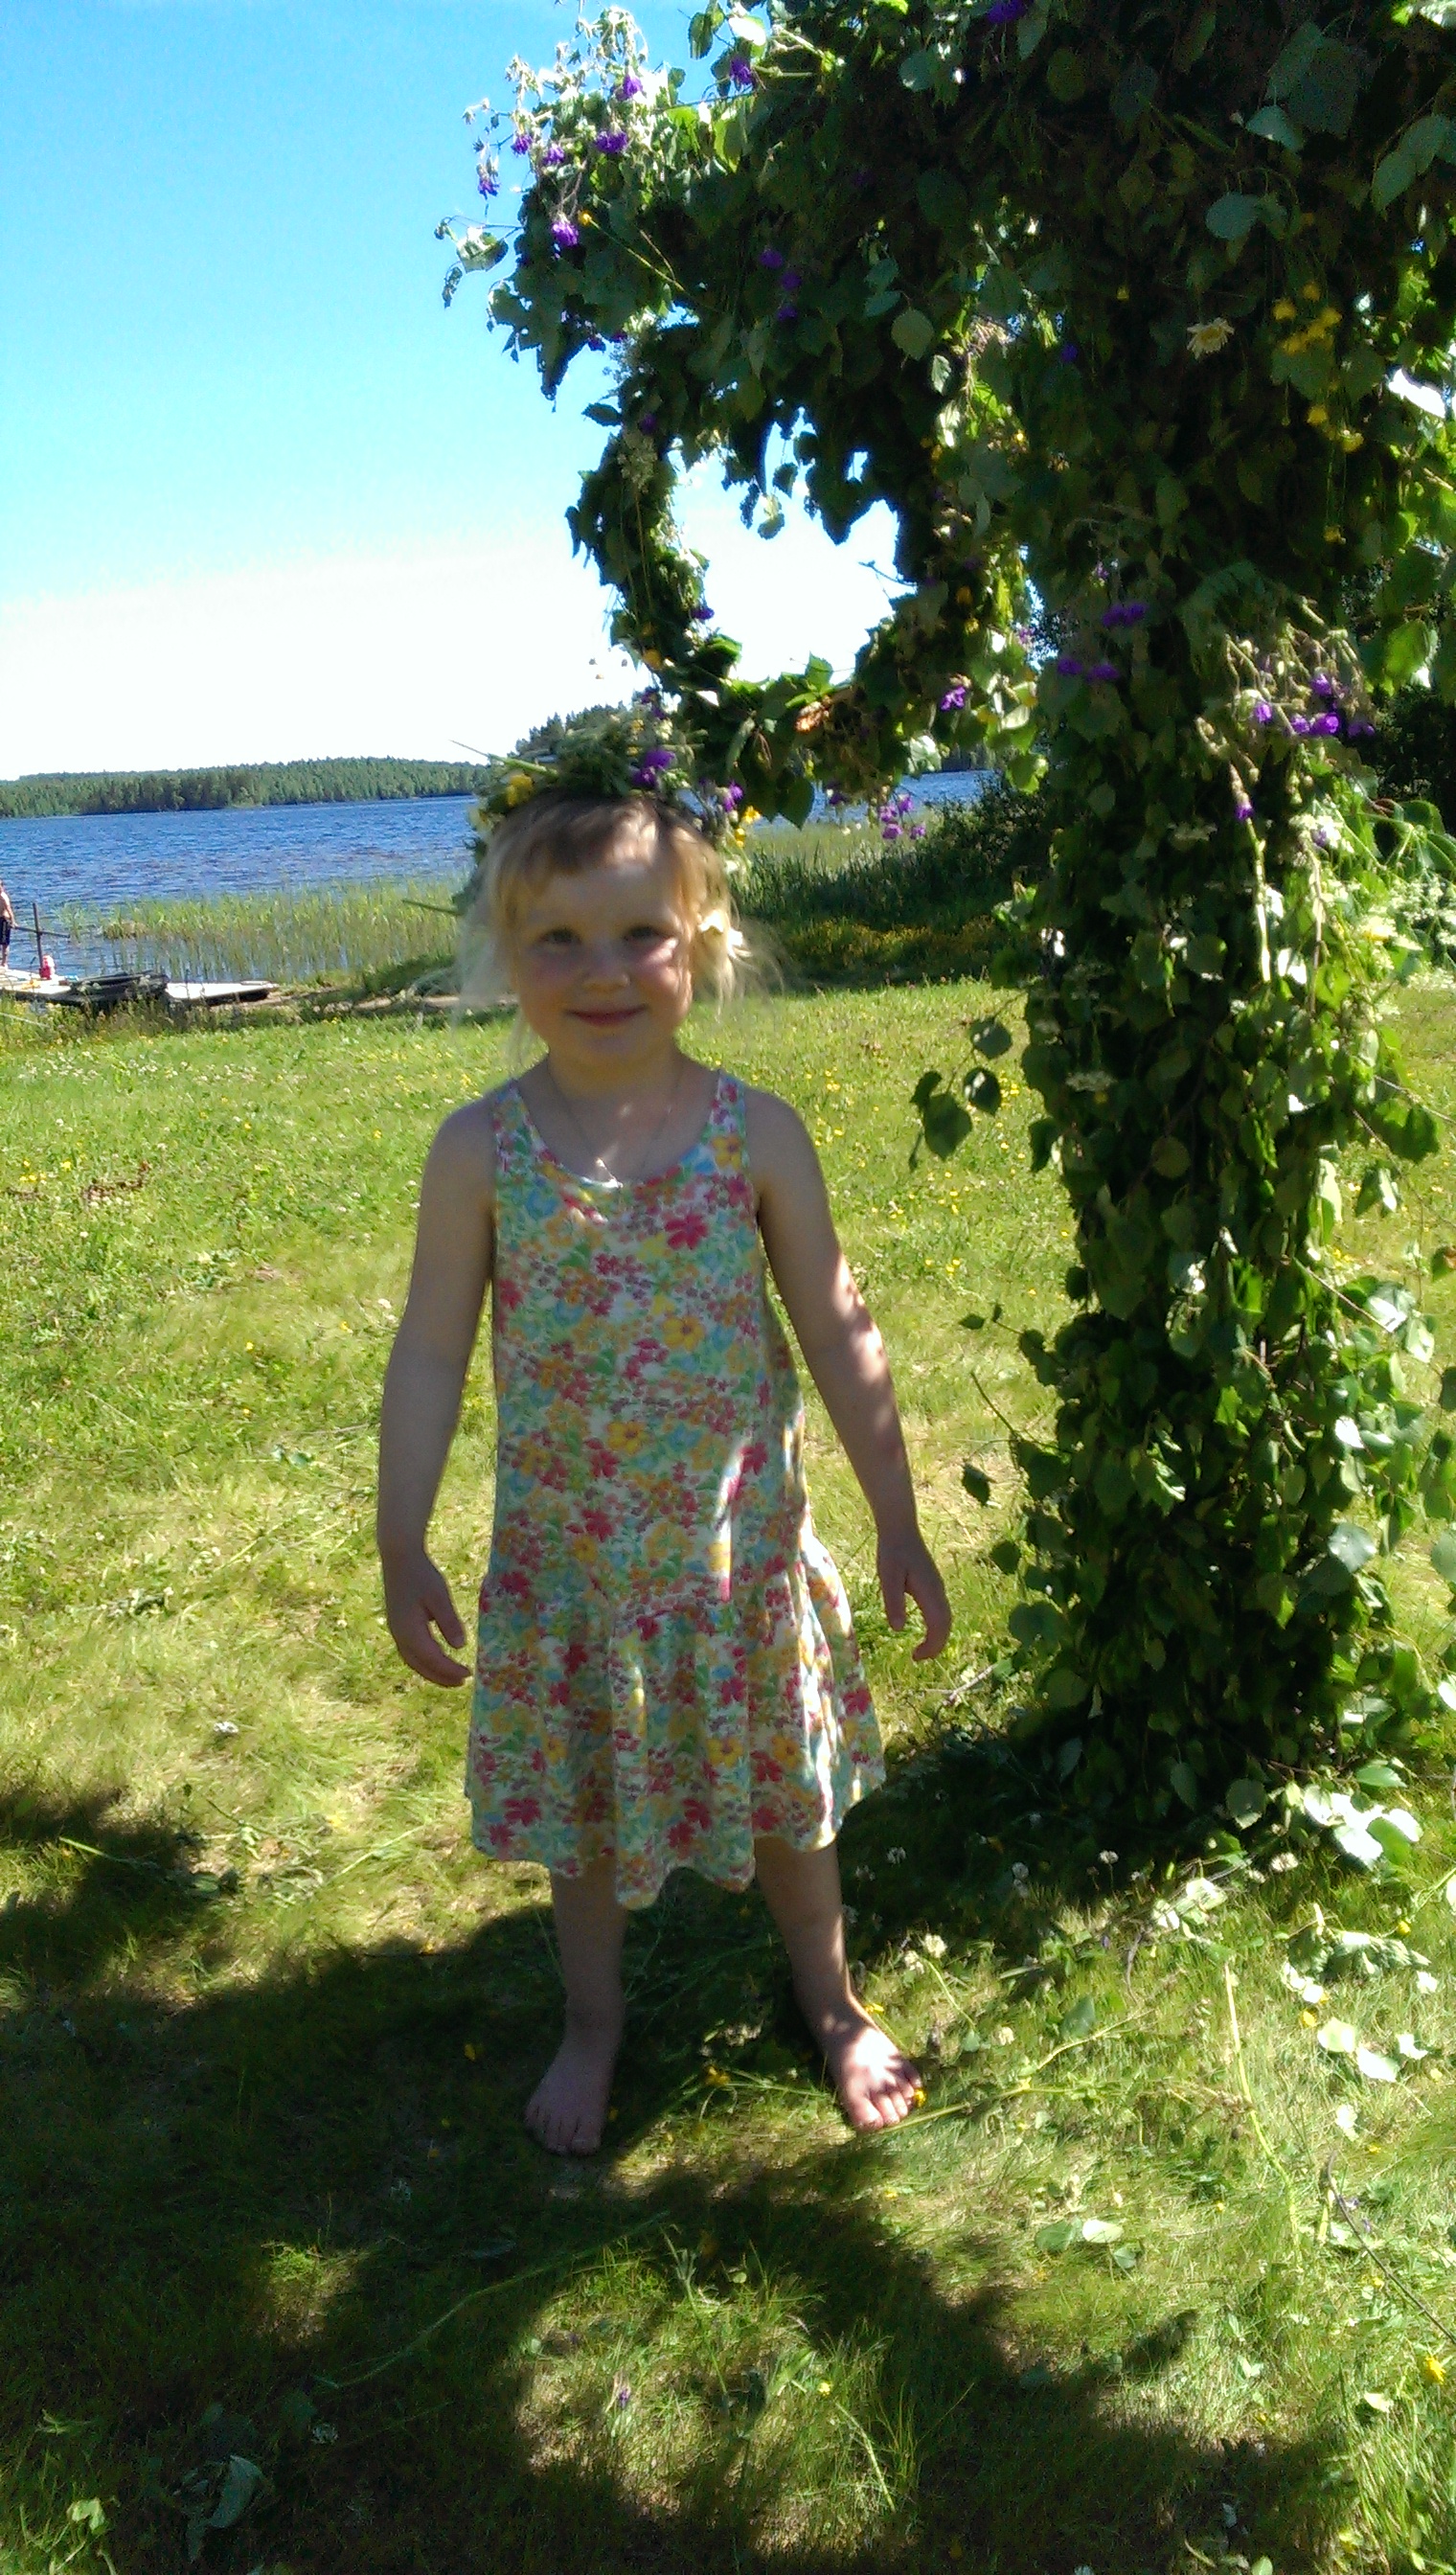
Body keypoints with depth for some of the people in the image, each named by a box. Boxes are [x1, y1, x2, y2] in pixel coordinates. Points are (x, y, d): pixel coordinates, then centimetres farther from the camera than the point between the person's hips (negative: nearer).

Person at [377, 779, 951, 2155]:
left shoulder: (754, 1132, -10)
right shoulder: (481, 1151, -11)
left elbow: (840, 1334, -4)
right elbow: (430, 1352, -5)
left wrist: (899, 1525, -1)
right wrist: (402, 1549, -4)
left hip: (742, 1540, 0)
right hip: (566, 1557, 0)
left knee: (785, 1789, 17)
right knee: (582, 1801, 18)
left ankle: (829, 2000, 45)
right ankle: (592, 2021, 45)